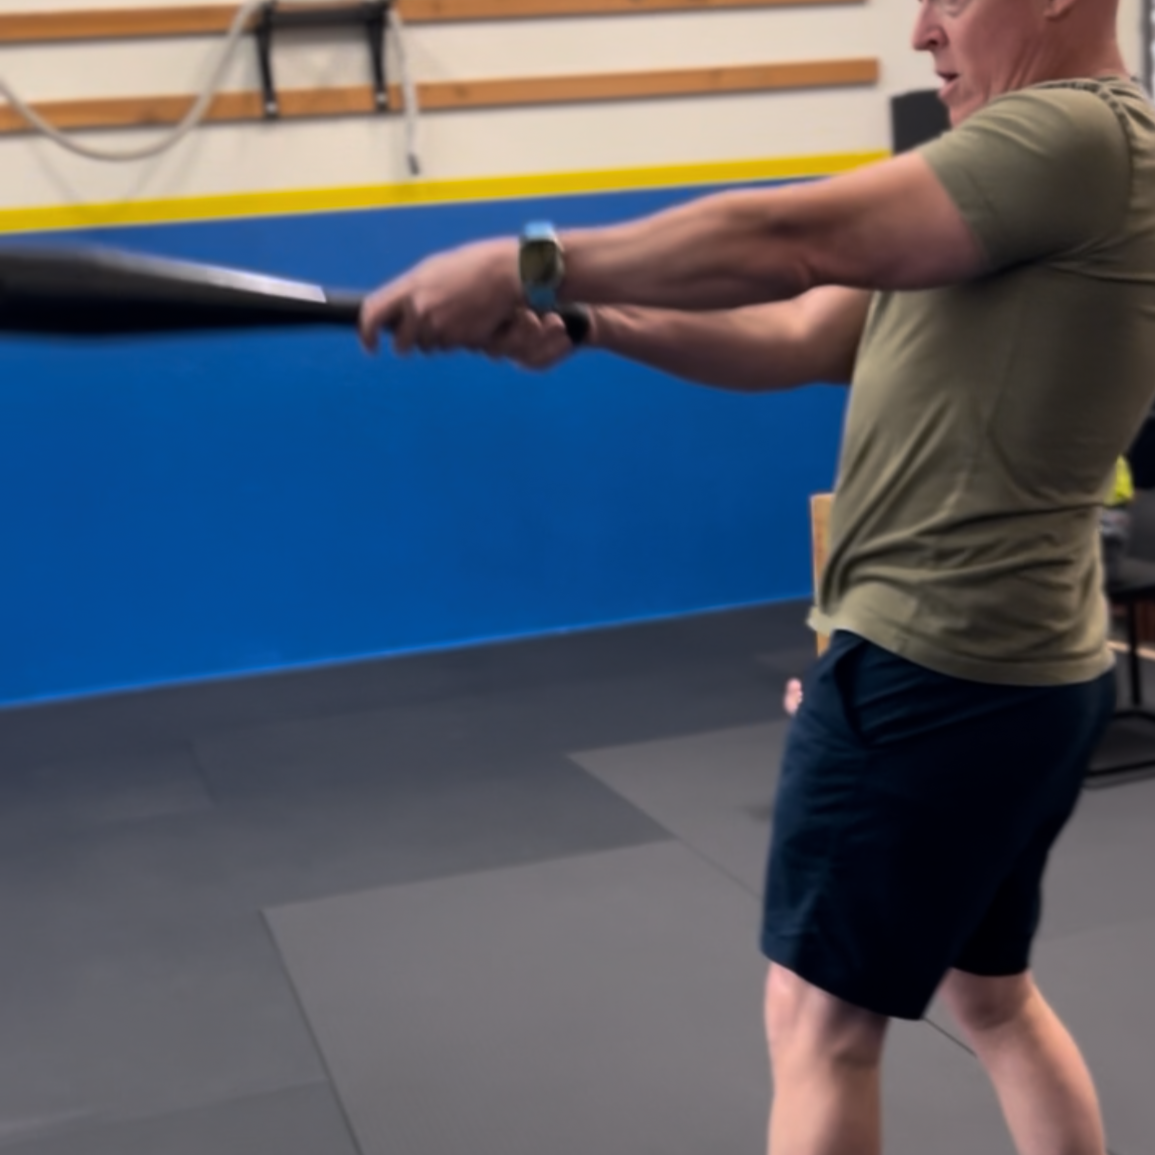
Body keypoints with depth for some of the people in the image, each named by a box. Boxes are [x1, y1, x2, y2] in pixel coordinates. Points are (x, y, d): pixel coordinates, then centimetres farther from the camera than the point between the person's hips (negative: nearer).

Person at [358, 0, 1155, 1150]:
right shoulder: (1045, 149, 16)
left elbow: (790, 239, -24)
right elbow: (804, 337, 9)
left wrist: (532, 265, -20)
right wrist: (590, 322, -2)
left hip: (933, 664, -10)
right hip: (1012, 665, 10)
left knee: (819, 1018, 3)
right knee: (992, 996, 22)